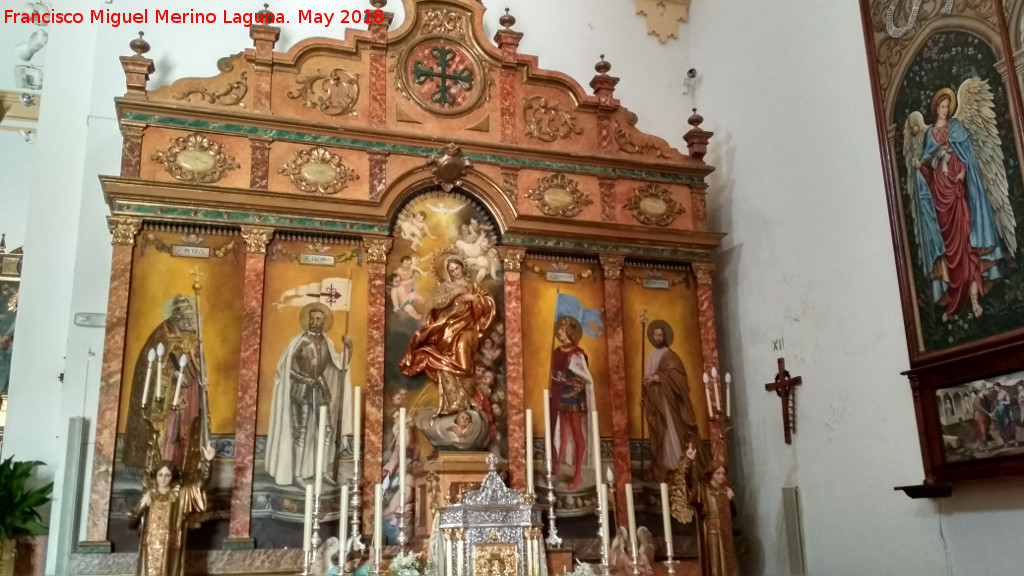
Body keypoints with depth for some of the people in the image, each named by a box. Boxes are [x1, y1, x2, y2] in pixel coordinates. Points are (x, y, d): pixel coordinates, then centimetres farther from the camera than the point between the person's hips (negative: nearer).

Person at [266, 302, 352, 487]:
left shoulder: (327, 342, 8)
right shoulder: (300, 341, -9)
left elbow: (340, 364, 7)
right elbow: (285, 367, -10)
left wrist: (348, 347, -6)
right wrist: (305, 380, -16)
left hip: (321, 389, 6)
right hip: (302, 390, -6)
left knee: (328, 430, 5)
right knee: (301, 432, -3)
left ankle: (325, 471, 15)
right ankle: (297, 475, 4)